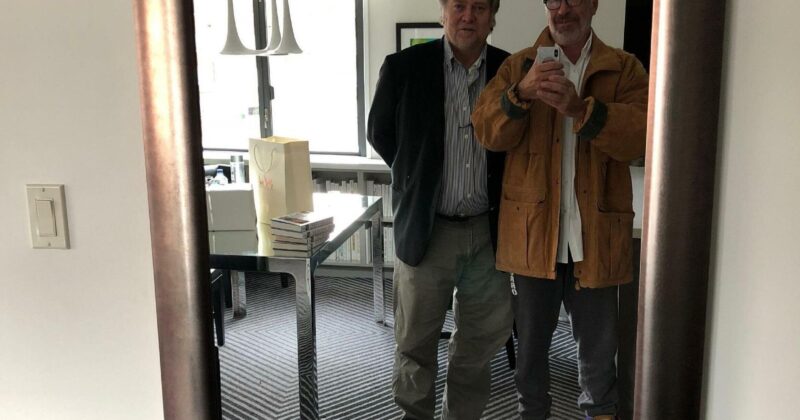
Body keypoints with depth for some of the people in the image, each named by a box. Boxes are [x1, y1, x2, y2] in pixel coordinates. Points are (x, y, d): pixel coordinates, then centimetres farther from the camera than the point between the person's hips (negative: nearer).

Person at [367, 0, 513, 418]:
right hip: (425, 229, -2)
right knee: (415, 342, 10)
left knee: (482, 340, 14)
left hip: (488, 231, 2)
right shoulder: (404, 67, -6)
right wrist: (418, 177, 6)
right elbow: (379, 132, 6)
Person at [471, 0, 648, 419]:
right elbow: (487, 132, -6)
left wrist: (580, 108, -28)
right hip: (532, 232, 1)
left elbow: (640, 133, -12)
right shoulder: (518, 66, 6)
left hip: (595, 236, 0)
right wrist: (522, 93, -25)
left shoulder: (624, 68, 3)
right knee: (530, 342, 15)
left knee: (598, 345, 14)